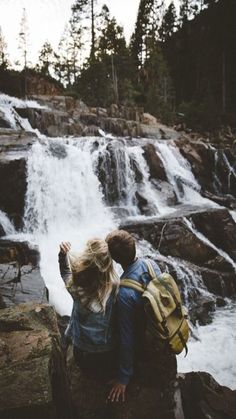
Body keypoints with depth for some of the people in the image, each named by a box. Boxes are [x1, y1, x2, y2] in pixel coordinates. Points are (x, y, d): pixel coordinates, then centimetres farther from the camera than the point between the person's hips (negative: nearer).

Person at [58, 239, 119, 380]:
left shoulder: (77, 285, -28)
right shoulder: (116, 287, -31)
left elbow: (65, 272, -4)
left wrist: (63, 254, -16)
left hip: (82, 354, 0)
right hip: (107, 352, 0)